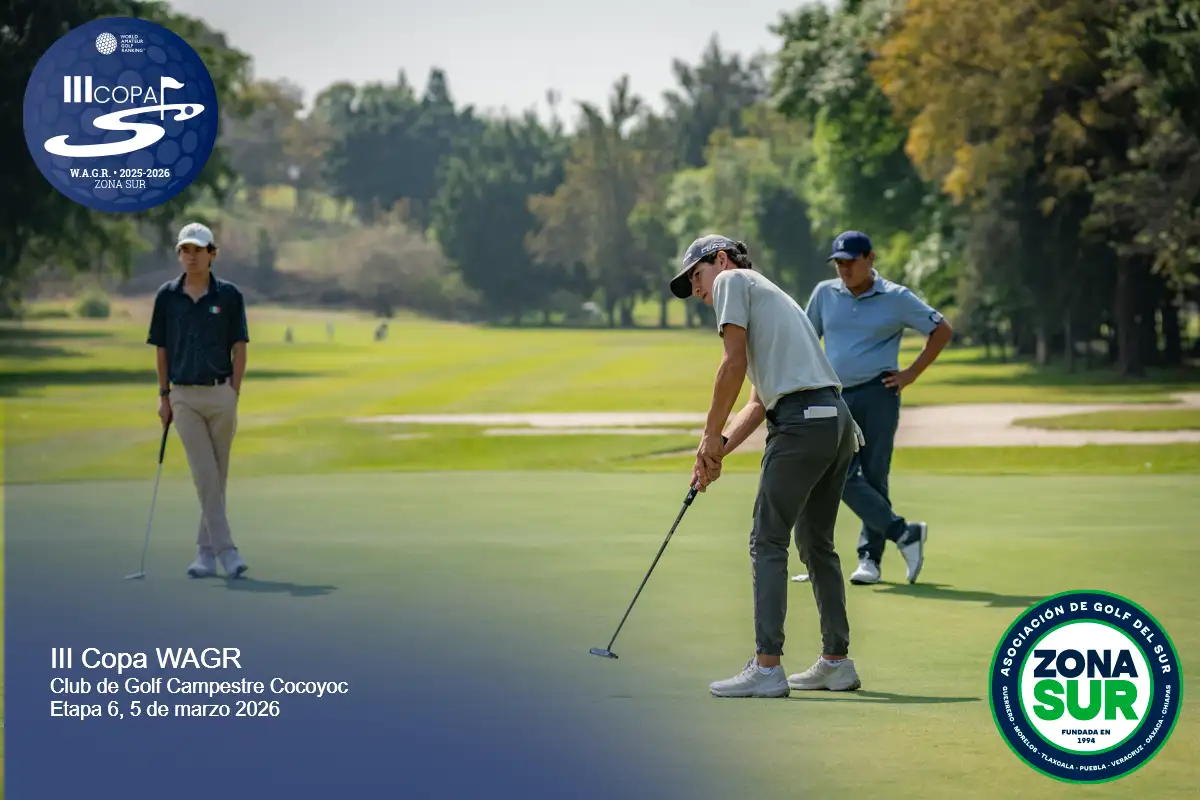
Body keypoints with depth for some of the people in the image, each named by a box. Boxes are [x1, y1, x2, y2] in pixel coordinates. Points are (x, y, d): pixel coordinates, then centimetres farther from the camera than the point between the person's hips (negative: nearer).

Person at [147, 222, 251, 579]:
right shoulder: (166, 296, 3)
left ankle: (206, 551, 13)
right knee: (205, 476, -9)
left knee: (217, 477, 5)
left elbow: (239, 348, 0)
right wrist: (164, 395, 5)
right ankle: (226, 550, -12)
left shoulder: (229, 295, -1)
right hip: (184, 397, 0)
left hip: (220, 393, 0)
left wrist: (235, 393, -7)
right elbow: (161, 349, 9)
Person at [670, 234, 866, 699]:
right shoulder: (772, 295, 31)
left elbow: (734, 364, -7)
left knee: (768, 542, -6)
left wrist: (710, 437, -1)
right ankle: (836, 662, 20)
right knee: (817, 543, 16)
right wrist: (719, 451, 17)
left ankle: (766, 668, -10)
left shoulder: (732, 280, 6)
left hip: (802, 421, -9)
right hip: (838, 419, 9)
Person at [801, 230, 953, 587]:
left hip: (878, 394, -3)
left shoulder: (896, 298, -1)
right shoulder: (824, 293, 9)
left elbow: (942, 330, 6)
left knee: (873, 476, -2)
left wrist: (912, 373, 1)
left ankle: (869, 558, 6)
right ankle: (904, 533, -4)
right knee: (842, 476, -11)